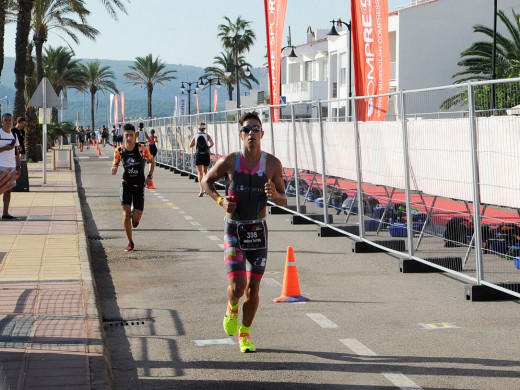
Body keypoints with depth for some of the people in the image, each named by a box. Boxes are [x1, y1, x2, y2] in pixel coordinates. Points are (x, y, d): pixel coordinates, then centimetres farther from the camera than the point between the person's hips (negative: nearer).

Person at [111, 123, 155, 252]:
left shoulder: (142, 149, -8)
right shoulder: (119, 150, -4)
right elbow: (115, 164, 8)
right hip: (126, 185, 1)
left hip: (139, 186, -1)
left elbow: (152, 161, 7)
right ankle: (130, 242, 4)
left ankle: (135, 214, 34)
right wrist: (114, 169, -16)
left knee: (135, 220, -5)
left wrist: (150, 176, -5)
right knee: (126, 214, -13)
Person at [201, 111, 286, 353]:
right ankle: (231, 309, 23)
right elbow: (206, 181, 8)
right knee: (237, 286, -12)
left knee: (253, 288, 5)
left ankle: (245, 334, 25)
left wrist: (275, 195, -21)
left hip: (258, 231, 2)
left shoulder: (272, 164, -4)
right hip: (234, 230, -2)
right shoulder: (230, 162, -8)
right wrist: (220, 201, -9)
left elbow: (282, 200, 3)